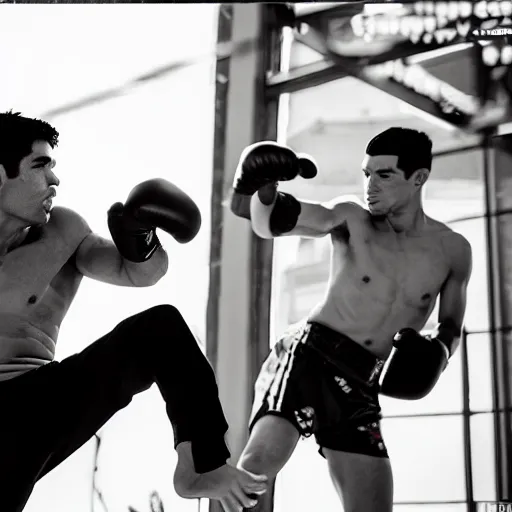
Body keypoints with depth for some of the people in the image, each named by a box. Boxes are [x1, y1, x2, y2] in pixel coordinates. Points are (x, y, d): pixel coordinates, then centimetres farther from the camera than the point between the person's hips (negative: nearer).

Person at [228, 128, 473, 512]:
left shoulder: (453, 250, 6)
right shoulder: (352, 218, -1)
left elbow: (451, 327, 17)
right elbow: (269, 225, -12)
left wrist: (438, 350, -7)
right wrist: (264, 191, -35)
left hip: (360, 386, 3)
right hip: (307, 354, -3)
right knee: (261, 460, -29)